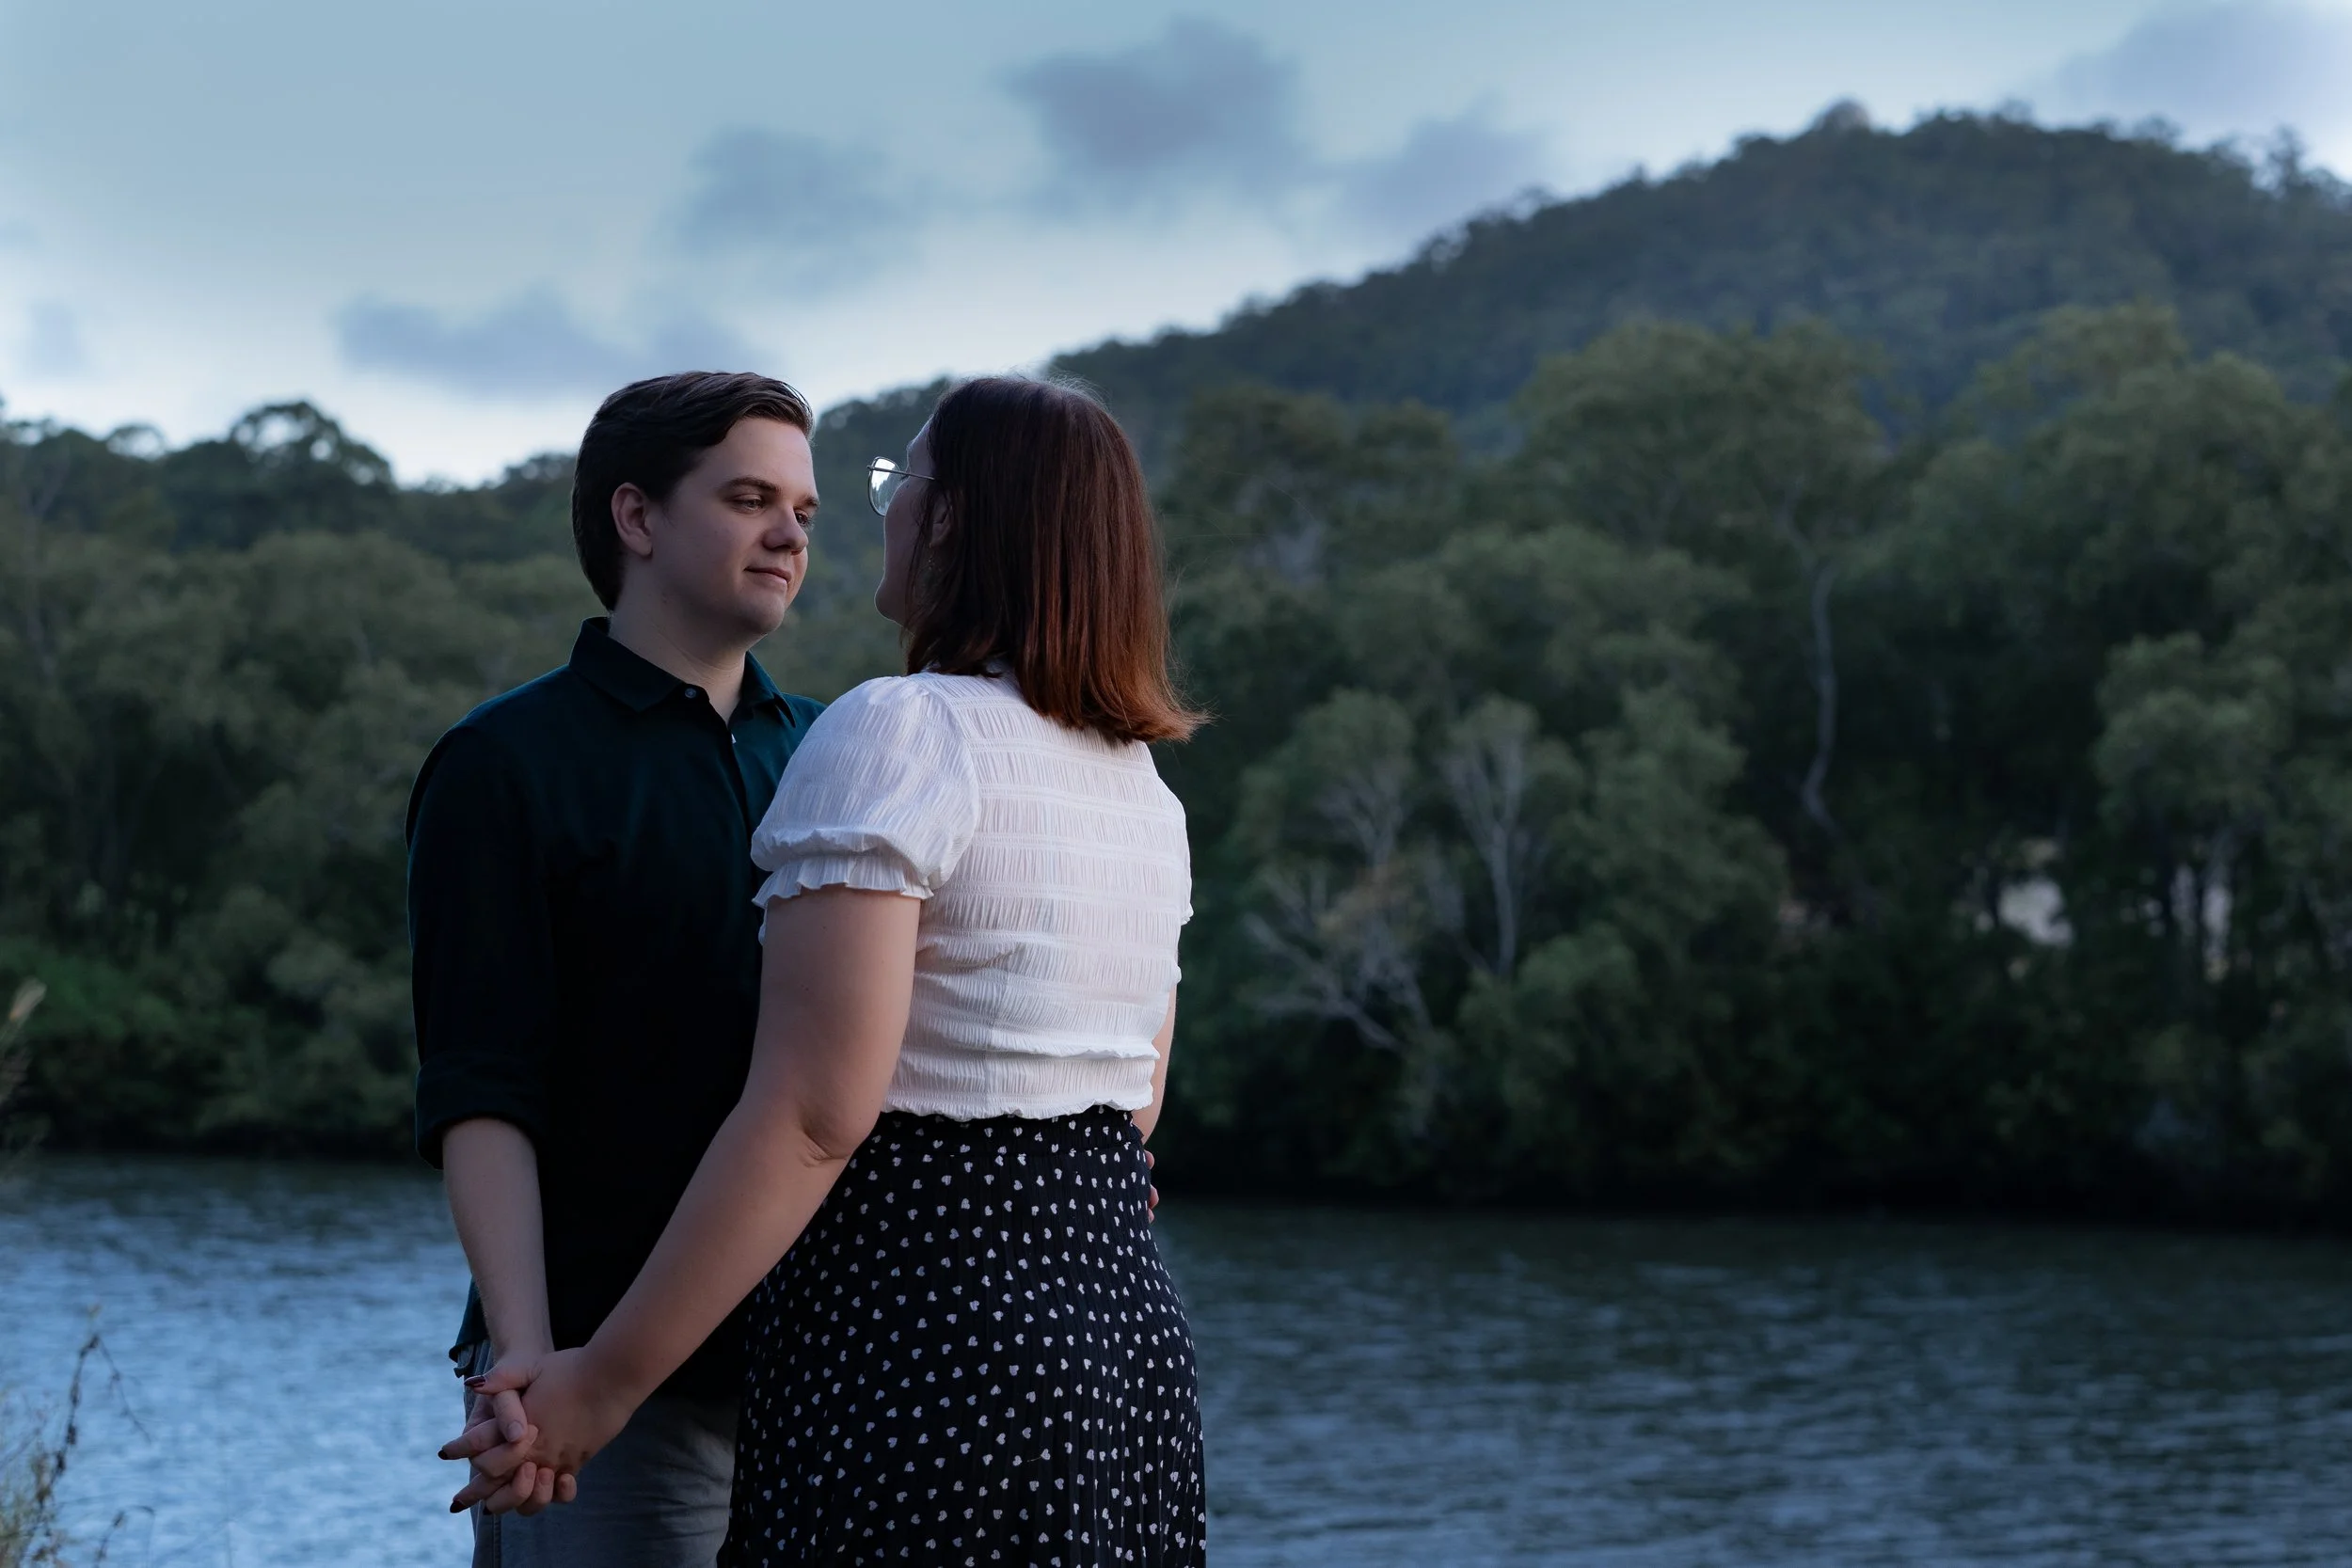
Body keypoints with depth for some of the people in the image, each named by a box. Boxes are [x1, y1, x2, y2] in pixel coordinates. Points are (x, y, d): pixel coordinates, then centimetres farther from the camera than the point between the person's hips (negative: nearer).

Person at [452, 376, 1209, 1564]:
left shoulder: (897, 733, -12)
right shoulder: (1143, 787, 13)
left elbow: (812, 1111, -19)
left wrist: (607, 1377, -16)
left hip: (914, 1338, -8)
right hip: (1127, 1329, 8)